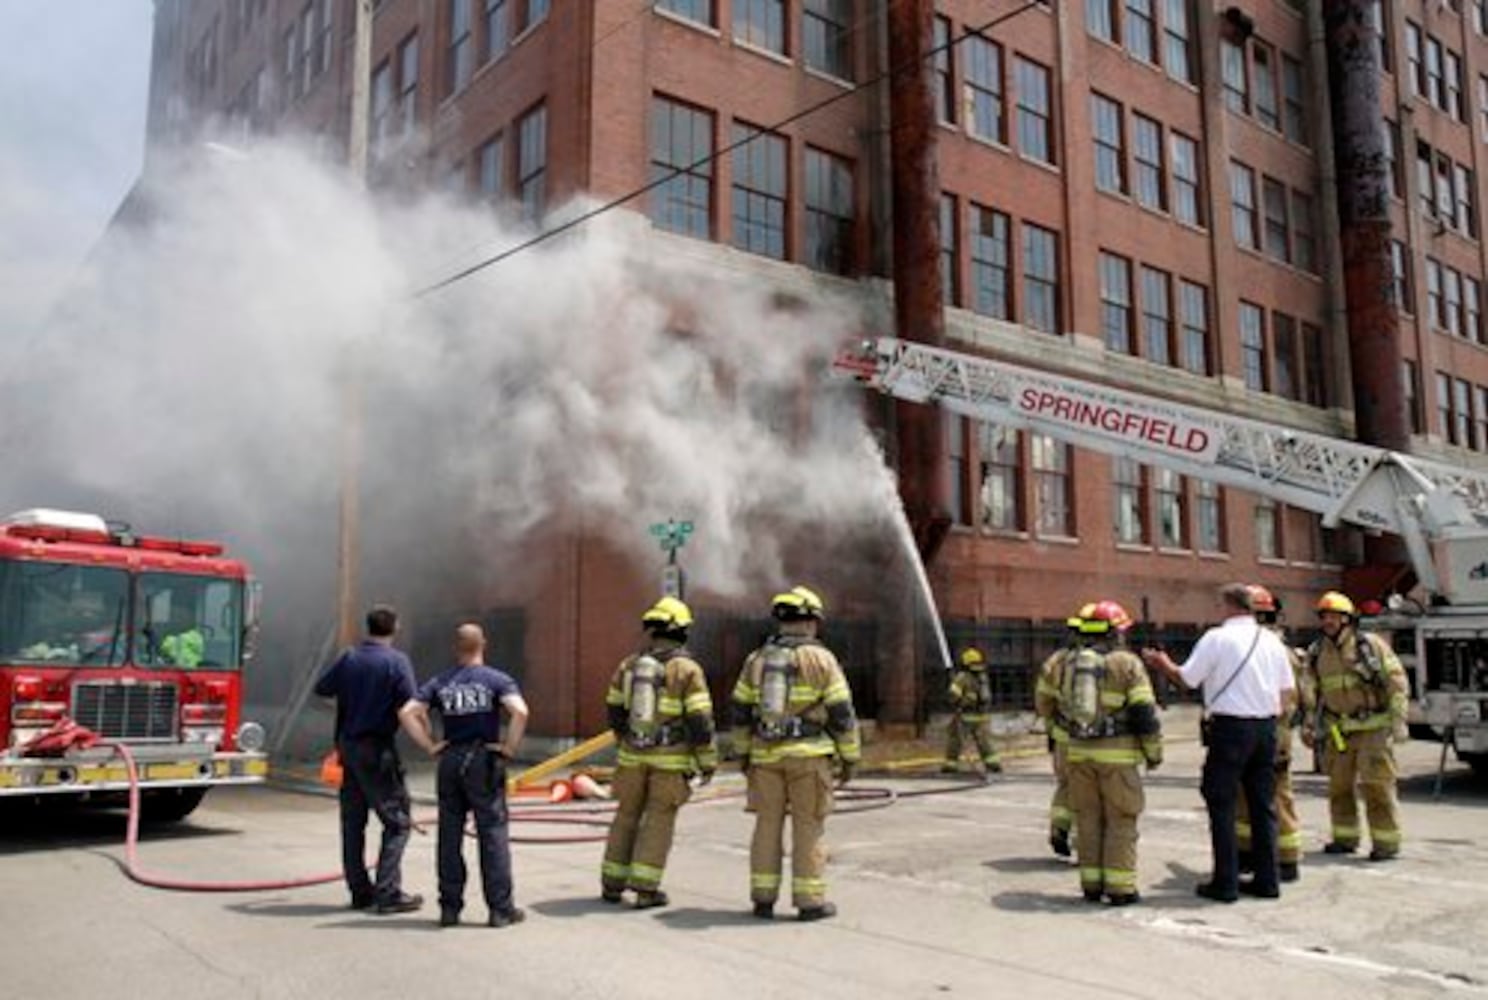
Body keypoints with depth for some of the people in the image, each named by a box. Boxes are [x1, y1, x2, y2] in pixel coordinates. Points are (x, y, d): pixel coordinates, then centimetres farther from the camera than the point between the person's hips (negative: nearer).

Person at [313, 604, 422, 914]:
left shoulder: (348, 658, 4)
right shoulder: (396, 662, -12)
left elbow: (322, 688, 14)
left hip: (347, 745, 6)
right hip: (378, 749, -6)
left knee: (352, 822, 12)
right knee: (398, 821, 1)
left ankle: (360, 891, 19)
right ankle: (388, 892, -4)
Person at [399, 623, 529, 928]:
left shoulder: (440, 682, 8)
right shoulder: (496, 679, -3)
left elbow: (407, 712, 0)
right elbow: (520, 711, -19)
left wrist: (429, 746, 2)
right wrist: (510, 747, -9)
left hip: (450, 761, 3)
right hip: (484, 760, -3)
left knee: (450, 836, 10)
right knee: (493, 834, 2)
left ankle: (449, 907, 15)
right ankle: (501, 909, 4)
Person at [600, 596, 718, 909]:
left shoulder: (629, 664, 4)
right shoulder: (687, 669, -10)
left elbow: (615, 711, 13)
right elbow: (699, 720, -14)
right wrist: (708, 762, -4)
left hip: (634, 754, 4)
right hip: (671, 759, -4)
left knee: (627, 816, 14)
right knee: (659, 821, 4)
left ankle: (612, 885, 19)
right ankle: (645, 889, 3)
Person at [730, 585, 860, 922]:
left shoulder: (757, 659, 6)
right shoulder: (821, 659, -5)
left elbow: (741, 711, 9)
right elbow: (842, 713, -5)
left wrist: (743, 753, 18)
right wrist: (849, 758, 3)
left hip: (766, 755, 4)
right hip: (808, 755, -3)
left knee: (767, 826, 9)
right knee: (808, 828, 2)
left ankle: (763, 898, 12)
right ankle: (809, 900, 5)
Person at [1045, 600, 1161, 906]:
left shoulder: (1064, 663, 6)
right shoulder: (1127, 664, -7)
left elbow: (1048, 705, 16)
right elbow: (1144, 713, -9)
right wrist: (1154, 752, 2)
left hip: (1079, 752, 4)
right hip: (1117, 754, -4)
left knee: (1088, 819, 12)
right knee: (1121, 821, 4)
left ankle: (1091, 884, 14)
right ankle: (1121, 888, 6)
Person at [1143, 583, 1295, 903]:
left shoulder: (1217, 638, -10)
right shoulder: (1271, 640, 8)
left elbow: (1186, 678, -6)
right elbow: (1286, 688, 12)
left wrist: (1162, 662, 11)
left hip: (1230, 726, -6)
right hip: (1266, 727, 6)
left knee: (1222, 804, 1)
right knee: (1263, 804, 13)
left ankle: (1225, 883, 2)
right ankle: (1267, 880, 18)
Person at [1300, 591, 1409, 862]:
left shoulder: (1371, 644, -5)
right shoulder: (1316, 653, 7)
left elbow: (1397, 681, -6)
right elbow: (1311, 693, 15)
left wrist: (1398, 719, -11)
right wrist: (1309, 724, 10)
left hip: (1373, 728, -5)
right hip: (1339, 731, 5)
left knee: (1376, 784, -7)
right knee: (1339, 785, 9)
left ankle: (1386, 842, 2)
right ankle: (1345, 838, 21)